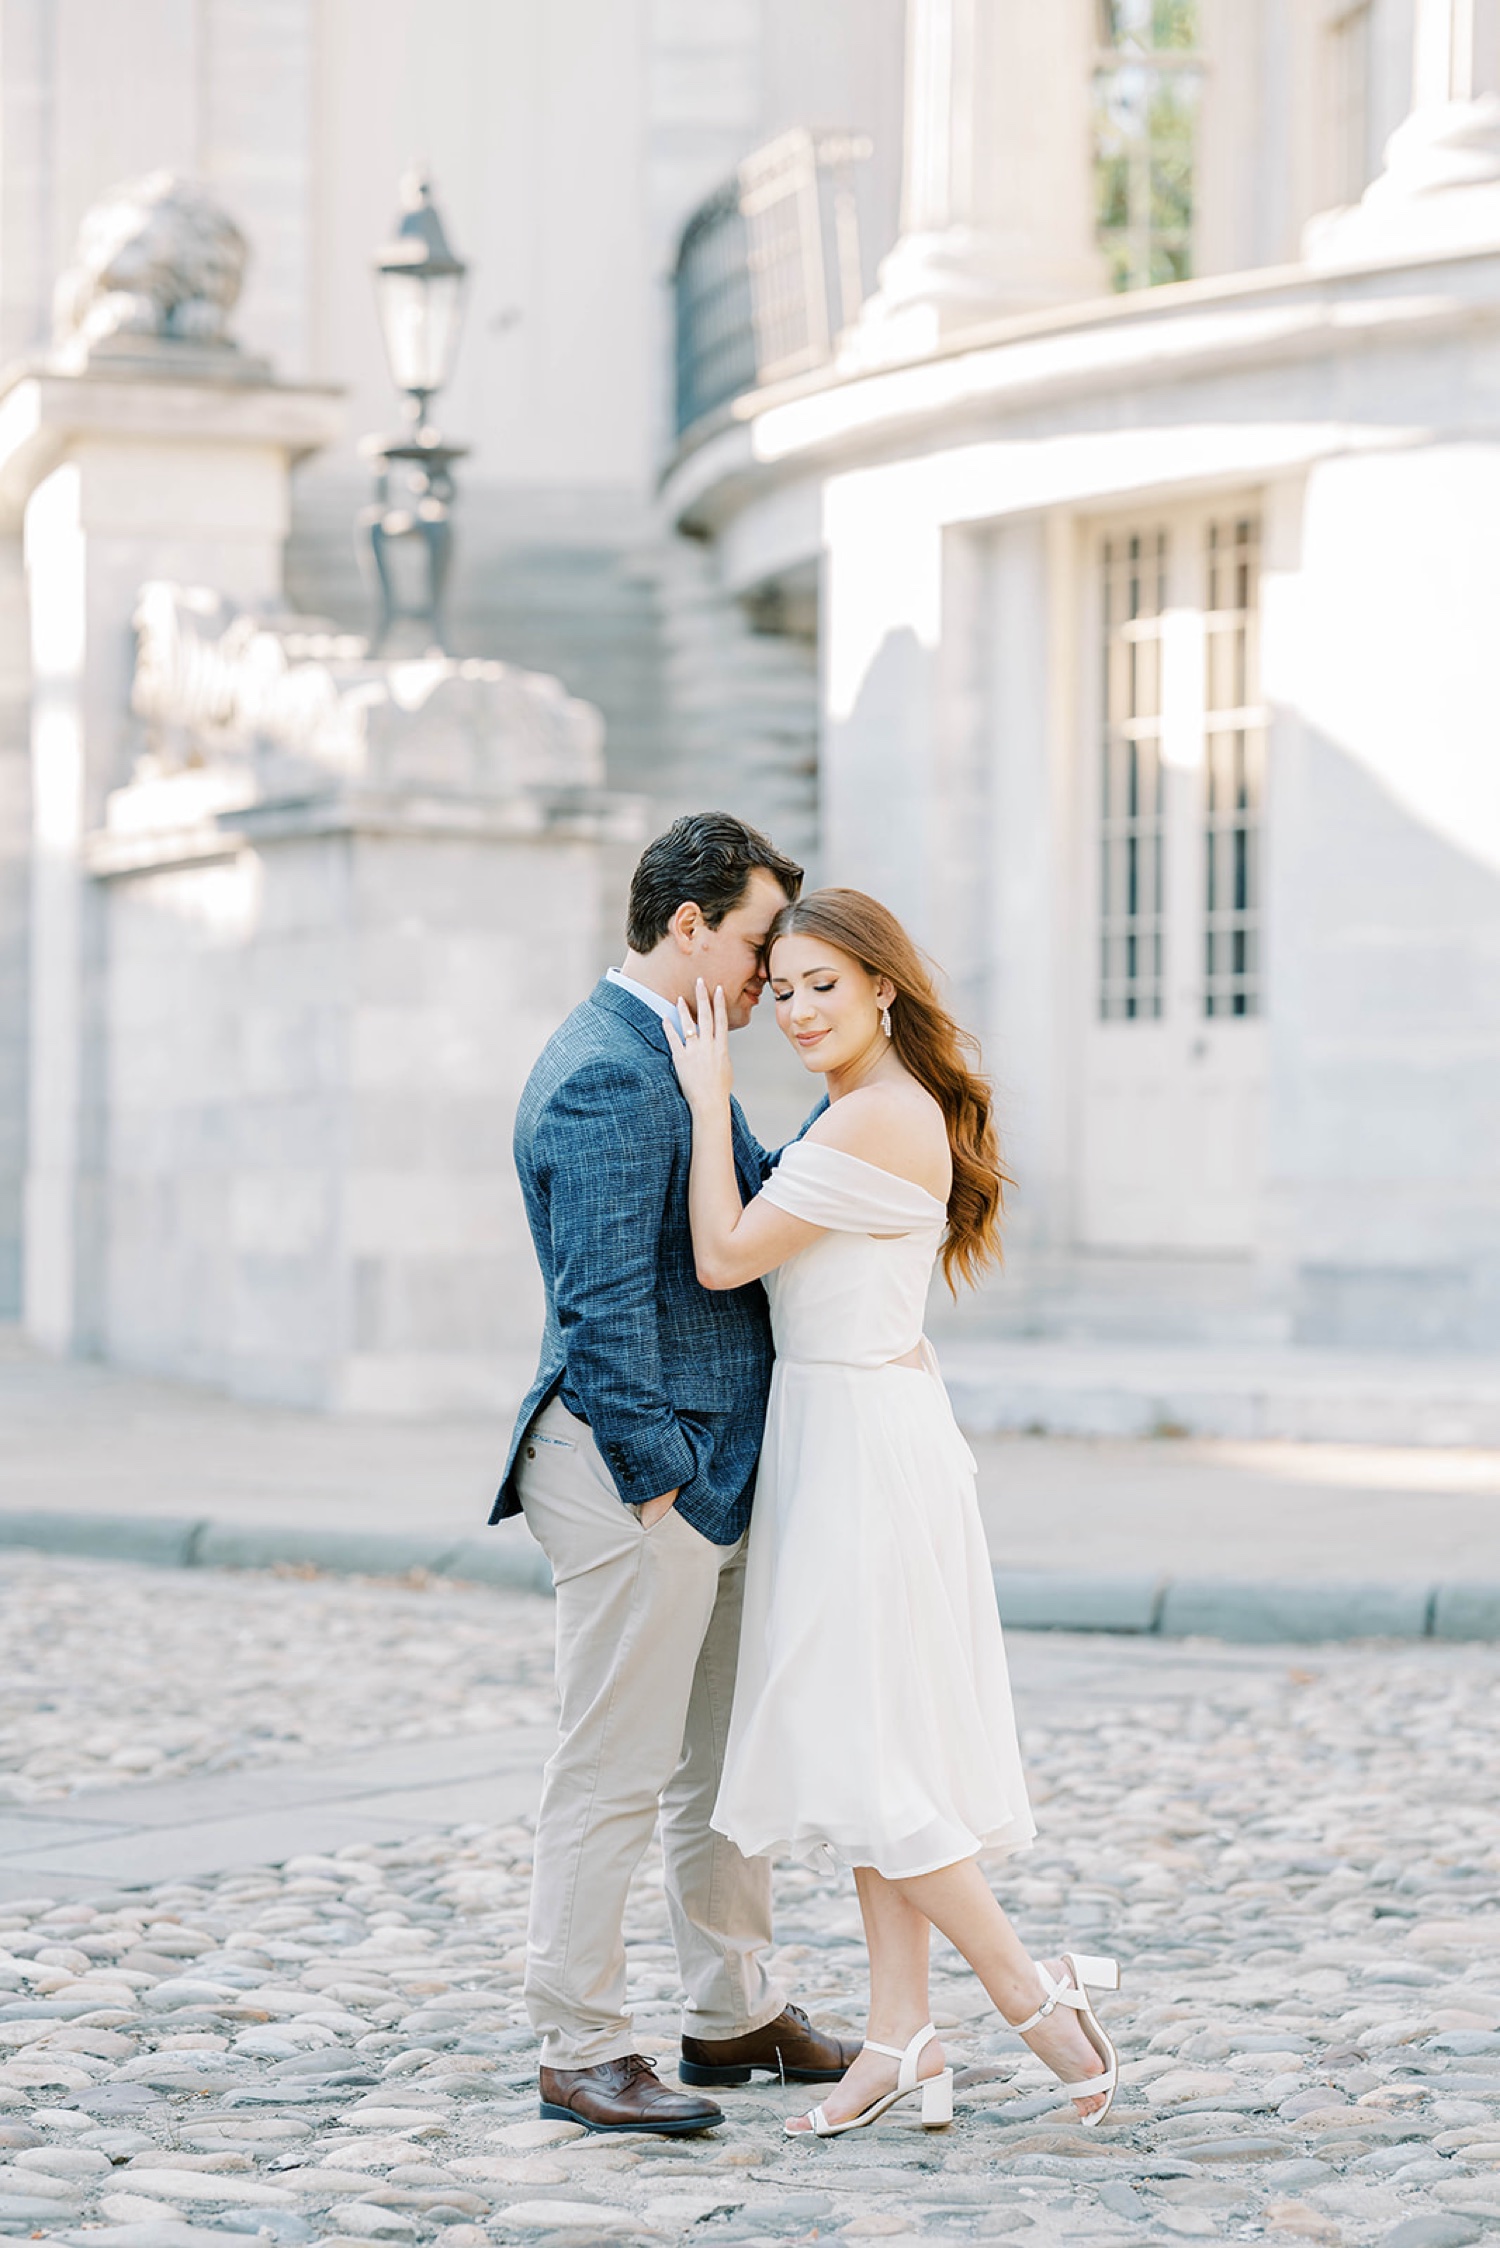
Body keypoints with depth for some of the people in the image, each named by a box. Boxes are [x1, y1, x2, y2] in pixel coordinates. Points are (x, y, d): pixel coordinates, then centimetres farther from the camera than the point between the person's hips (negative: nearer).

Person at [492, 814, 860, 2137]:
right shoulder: (608, 1076, -18)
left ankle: (734, 2012, 30)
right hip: (639, 1467, -11)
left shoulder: (668, 1060, 16)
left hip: (706, 1469, 11)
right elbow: (603, 1304, -22)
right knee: (616, 1772, -3)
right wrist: (656, 1479, -21)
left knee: (726, 1756, 18)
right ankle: (582, 2053, 6)